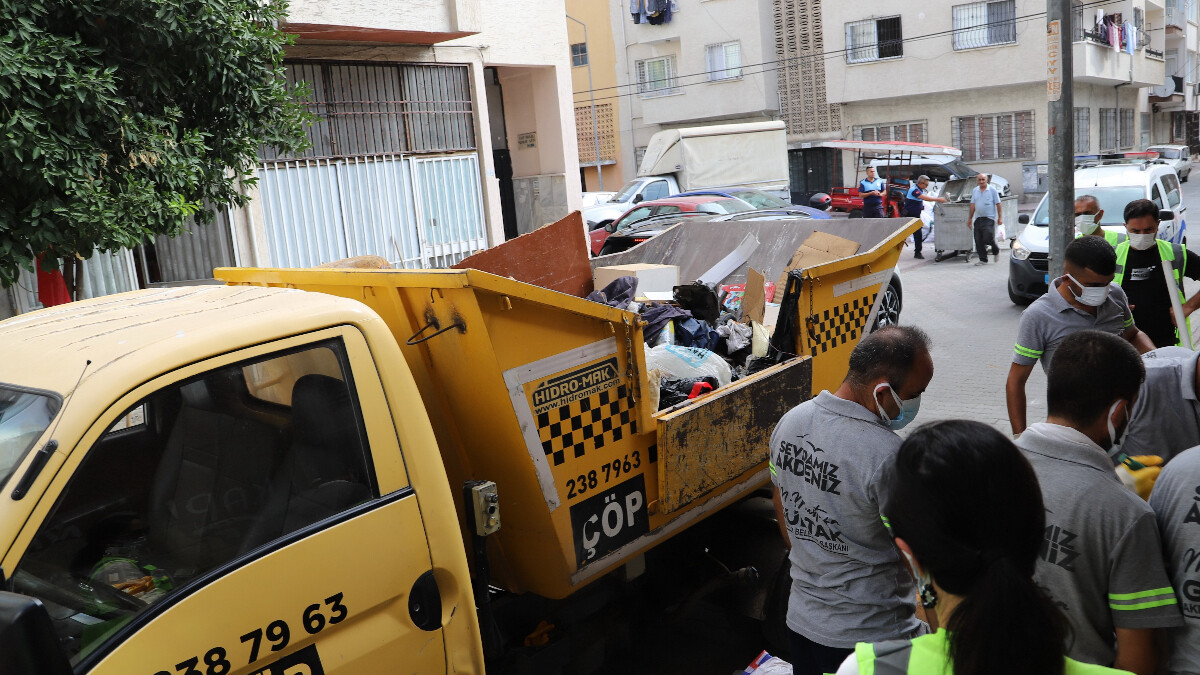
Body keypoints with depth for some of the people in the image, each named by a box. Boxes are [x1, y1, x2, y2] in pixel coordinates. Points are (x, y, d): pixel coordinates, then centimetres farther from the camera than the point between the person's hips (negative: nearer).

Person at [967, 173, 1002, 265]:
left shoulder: (992, 190, 1)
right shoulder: (974, 190, 12)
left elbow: (998, 205, 1)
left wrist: (1000, 217, -5)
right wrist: (970, 218, 13)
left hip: (989, 219, -4)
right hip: (978, 219, 4)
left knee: (988, 238, -15)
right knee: (978, 241, 1)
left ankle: (996, 251, 15)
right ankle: (983, 260, 10)